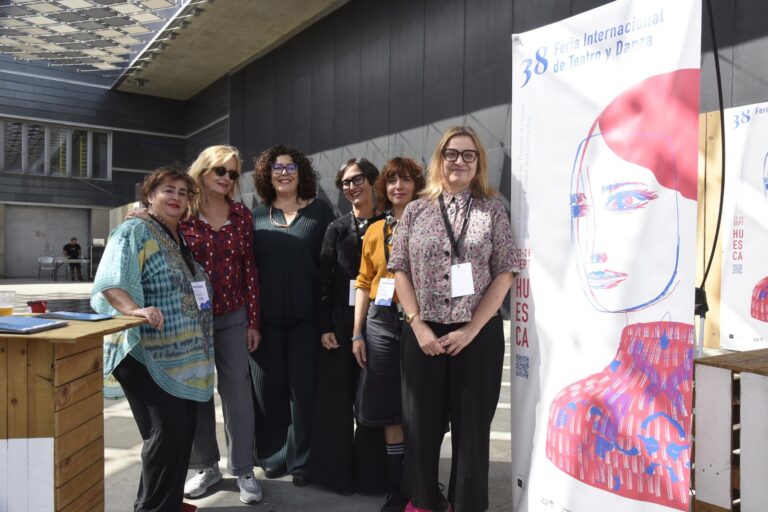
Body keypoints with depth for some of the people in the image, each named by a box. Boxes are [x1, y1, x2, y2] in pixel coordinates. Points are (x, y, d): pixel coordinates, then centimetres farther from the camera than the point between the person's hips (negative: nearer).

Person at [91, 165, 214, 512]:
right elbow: (109, 285, -20)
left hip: (184, 356, 8)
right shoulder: (135, 232, -7)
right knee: (168, 430, -10)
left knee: (184, 430, 13)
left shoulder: (183, 240, 16)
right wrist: (135, 310, -38)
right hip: (148, 355, -8)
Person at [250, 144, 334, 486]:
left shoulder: (320, 211, 2)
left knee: (303, 387, 5)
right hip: (266, 316, 2)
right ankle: (273, 456, 26)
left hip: (306, 316, -2)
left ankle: (300, 460, 19)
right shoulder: (257, 217, 9)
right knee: (268, 387, 9)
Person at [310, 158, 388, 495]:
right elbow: (324, 281, 3)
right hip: (341, 323, 1)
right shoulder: (337, 229, 6)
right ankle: (336, 469, 22)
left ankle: (370, 472, 22)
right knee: (336, 399, 6)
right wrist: (325, 327, -4)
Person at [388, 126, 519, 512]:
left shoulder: (492, 211, 3)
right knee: (421, 421, 9)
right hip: (423, 334, 1)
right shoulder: (416, 210, 6)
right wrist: (418, 325, -6)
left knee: (472, 423, 8)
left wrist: (471, 329, -9)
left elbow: (504, 273, -2)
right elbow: (400, 270, 4)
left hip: (478, 333, -1)